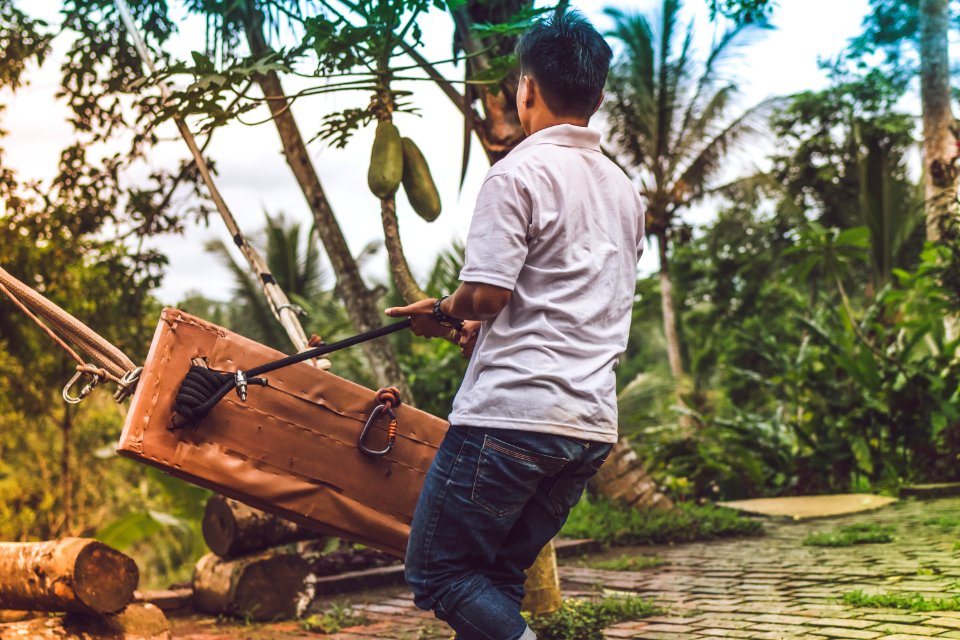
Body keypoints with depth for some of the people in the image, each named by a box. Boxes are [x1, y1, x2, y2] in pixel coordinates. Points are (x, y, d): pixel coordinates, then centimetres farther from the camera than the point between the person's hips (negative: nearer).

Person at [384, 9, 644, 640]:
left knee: (438, 574, 1)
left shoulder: (520, 173, -7)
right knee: (497, 580, 14)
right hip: (593, 426, 8)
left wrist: (442, 313, 7)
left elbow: (486, 292, -14)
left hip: (513, 411, -8)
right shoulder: (625, 190, 18)